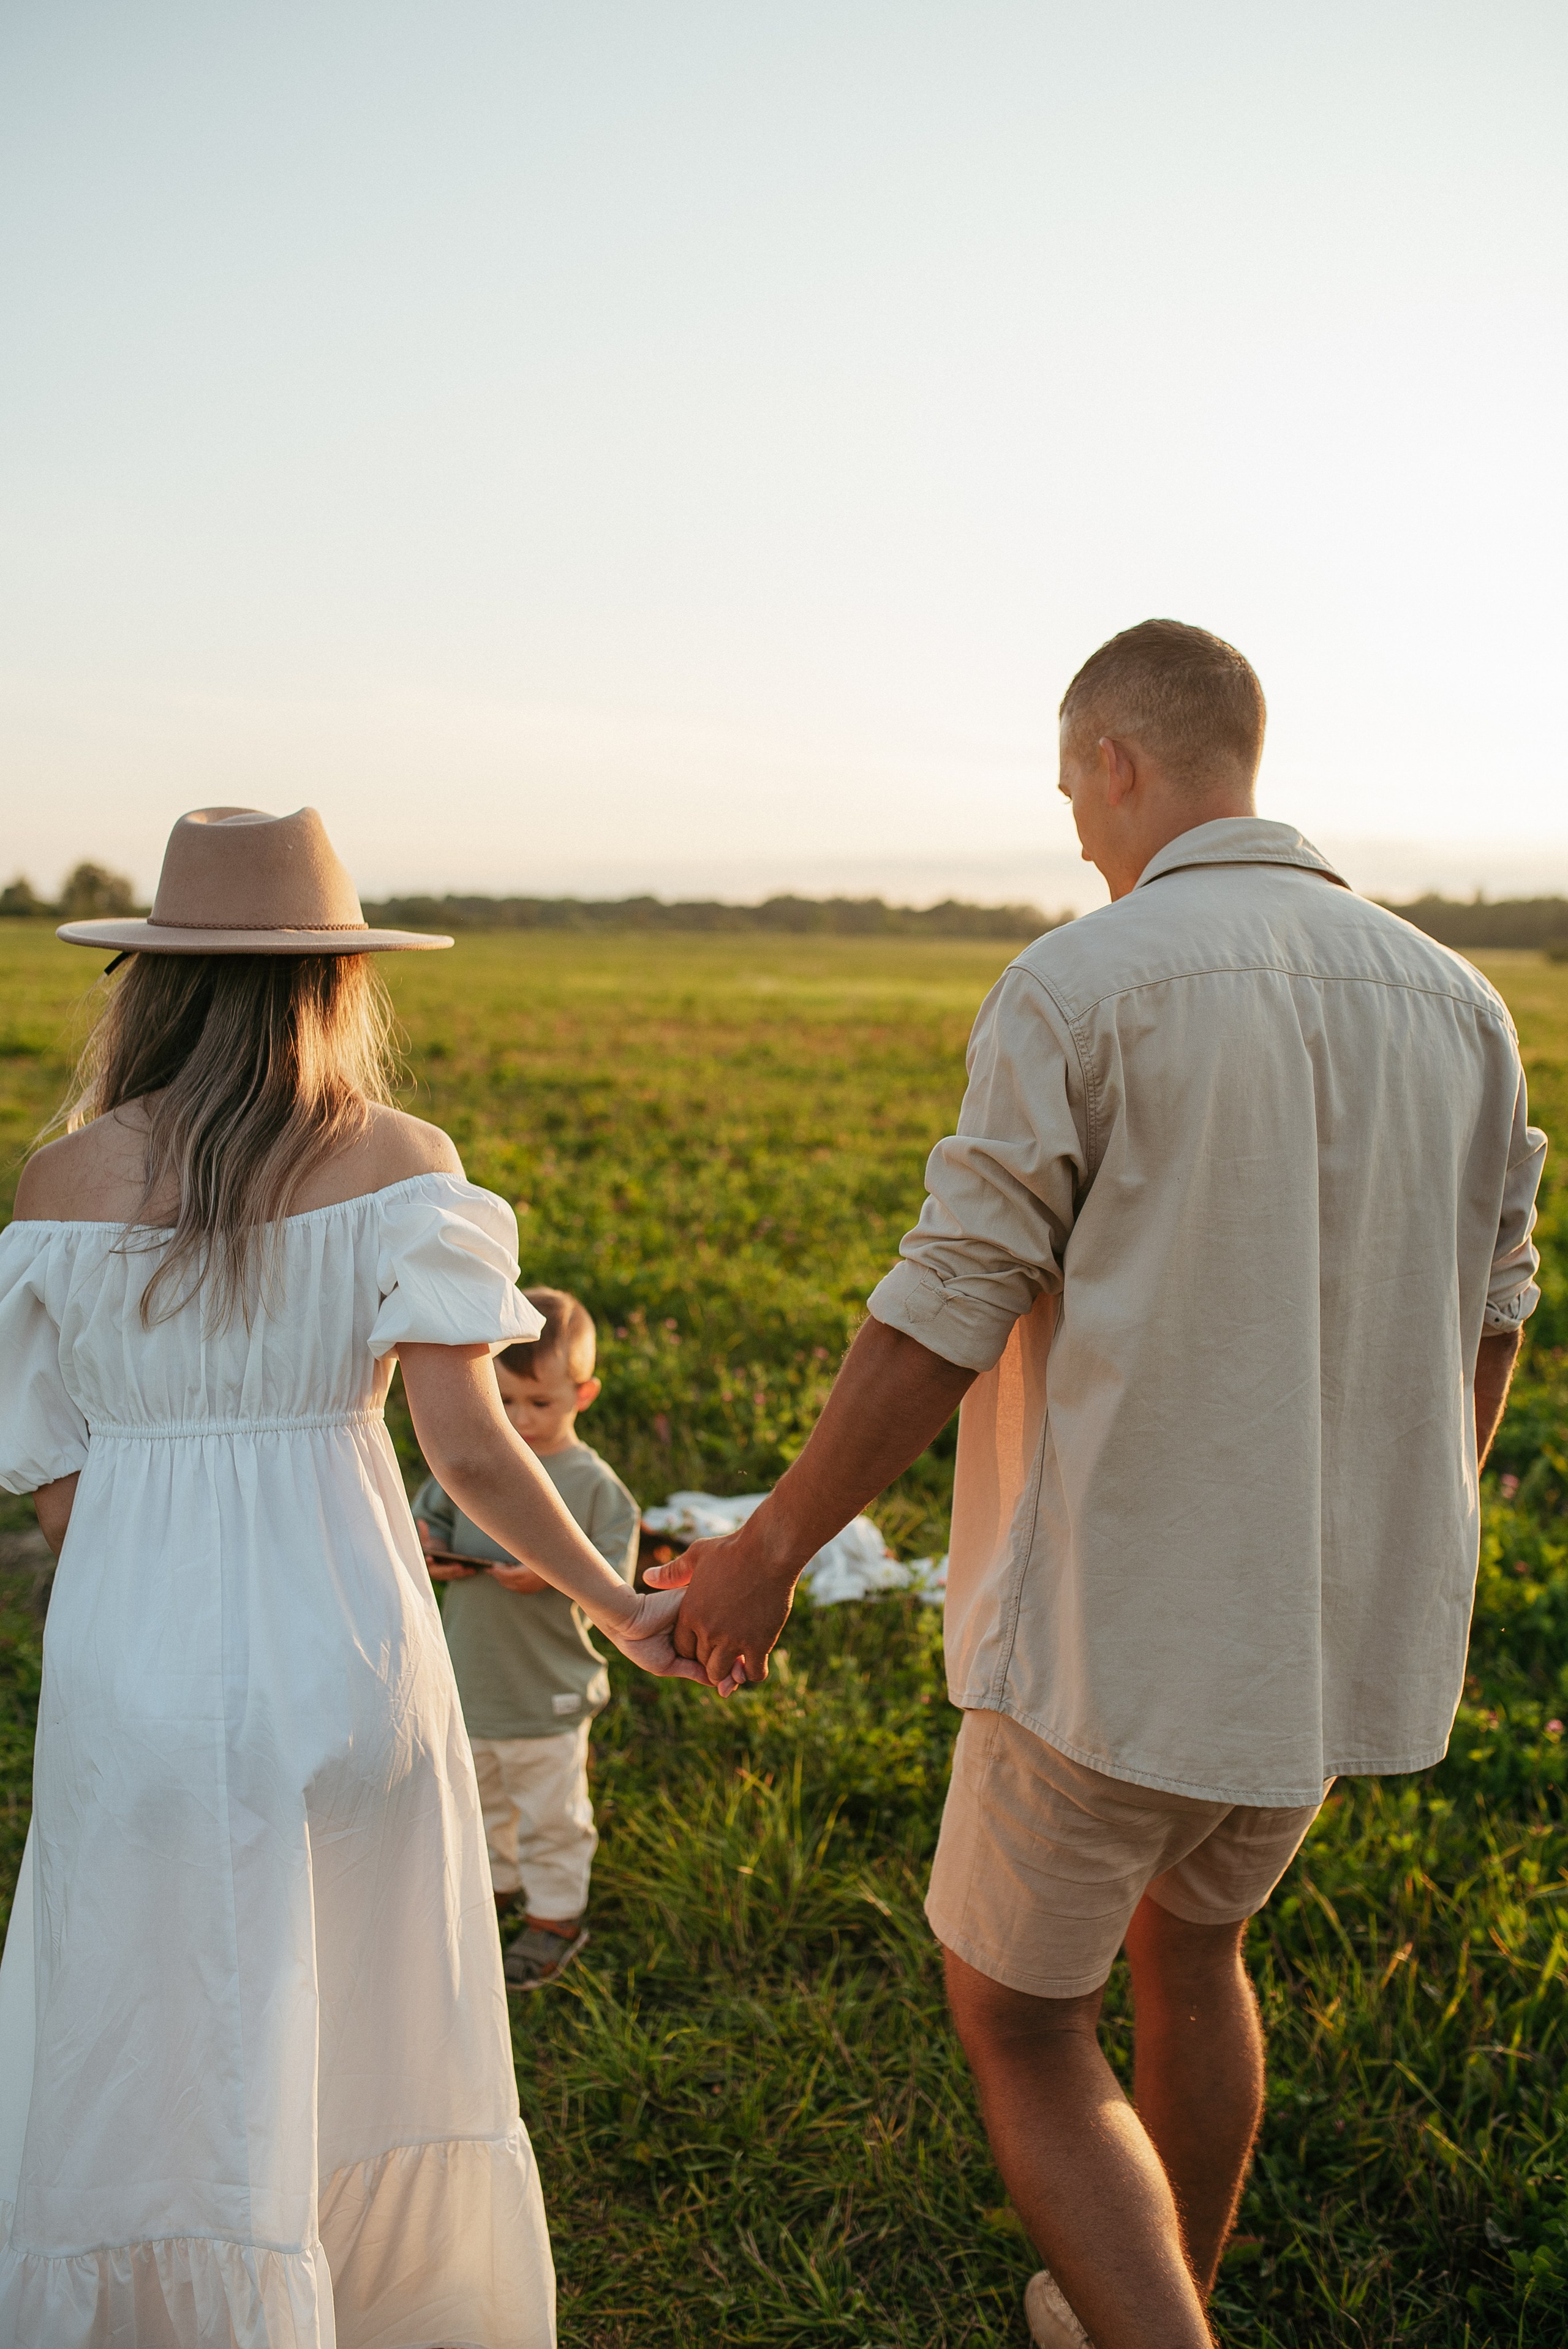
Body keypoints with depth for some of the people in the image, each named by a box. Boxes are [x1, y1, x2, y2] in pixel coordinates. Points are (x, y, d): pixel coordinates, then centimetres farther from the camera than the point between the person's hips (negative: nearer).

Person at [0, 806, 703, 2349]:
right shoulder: (398, 1163, -6)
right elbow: (468, 1446, -13)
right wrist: (622, 1612, 0)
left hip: (136, 1661, 0)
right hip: (345, 1653, 0)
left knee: (132, 2085, 16)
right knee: (365, 2056, 21)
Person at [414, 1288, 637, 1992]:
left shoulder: (593, 1483, -15)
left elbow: (613, 1577, -16)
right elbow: (429, 1515, 10)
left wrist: (549, 1575, -29)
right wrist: (432, 1554, -10)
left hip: (548, 1693, -5)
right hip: (469, 1677, 5)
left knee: (551, 1814, 10)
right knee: (477, 1799, 25)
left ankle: (555, 1915, 29)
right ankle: (494, 1883, 48)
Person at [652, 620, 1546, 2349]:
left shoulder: (1075, 989, -15)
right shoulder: (1456, 1003, 3)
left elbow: (945, 1317, -16)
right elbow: (1484, 1322, 11)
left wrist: (771, 1545, -3)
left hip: (1124, 1632, -6)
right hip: (1342, 1625, 7)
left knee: (1016, 2018, 16)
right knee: (1188, 1945, 30)